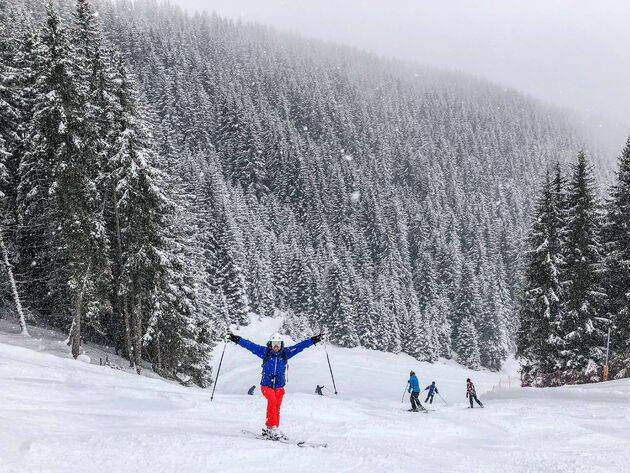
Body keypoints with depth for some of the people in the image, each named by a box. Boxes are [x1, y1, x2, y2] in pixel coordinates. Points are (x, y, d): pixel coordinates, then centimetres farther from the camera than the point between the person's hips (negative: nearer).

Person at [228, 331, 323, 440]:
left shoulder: (286, 353, 1)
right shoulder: (265, 352, -3)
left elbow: (300, 346, 2)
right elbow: (250, 345, -5)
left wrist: (313, 340, -2)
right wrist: (237, 339, -10)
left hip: (279, 386, 3)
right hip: (266, 385, -3)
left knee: (276, 410, 1)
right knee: (272, 399, -28)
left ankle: (269, 431, 17)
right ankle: (271, 427, -25)